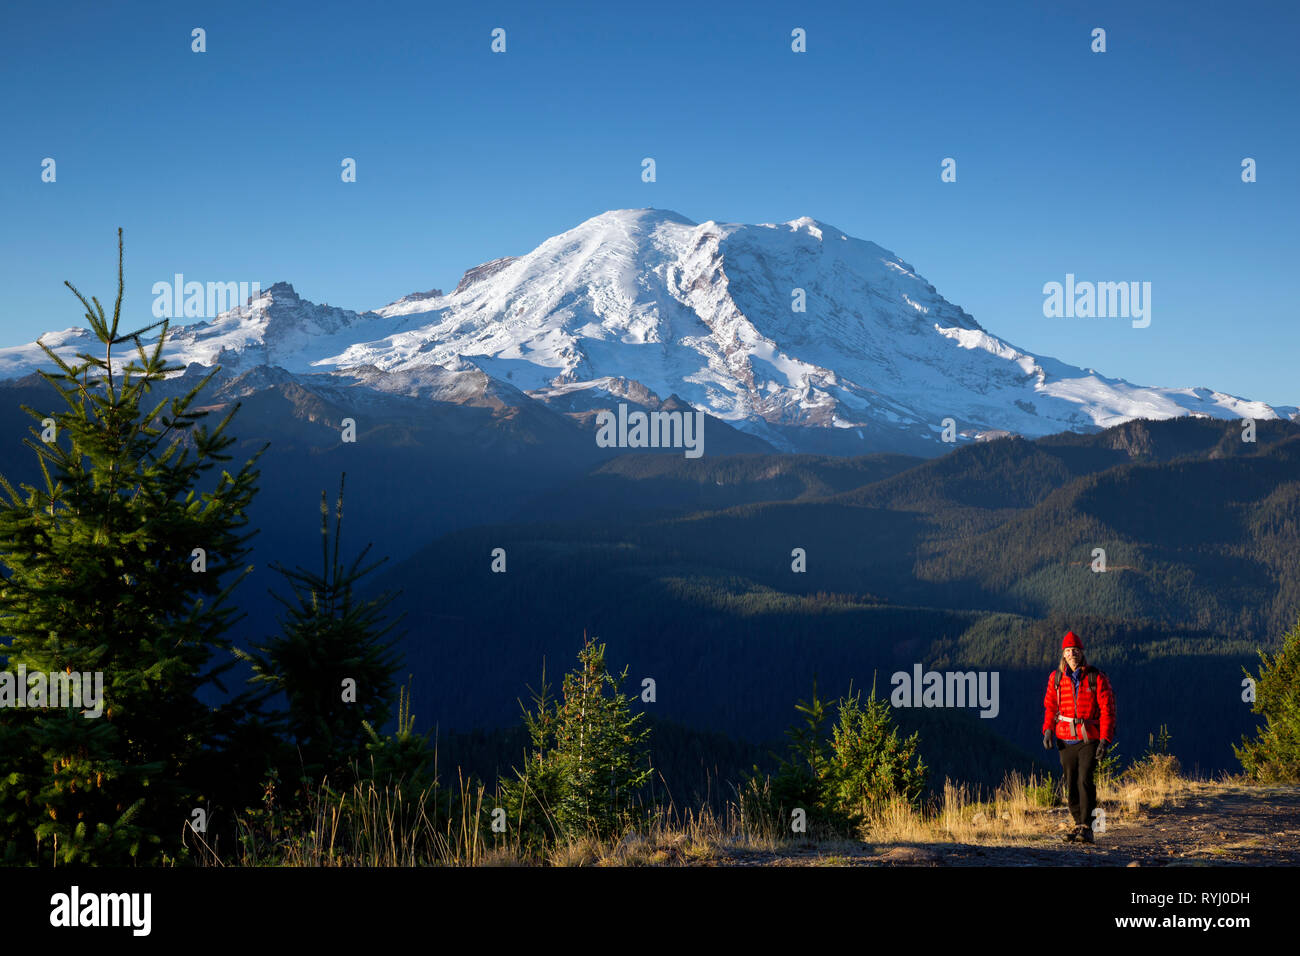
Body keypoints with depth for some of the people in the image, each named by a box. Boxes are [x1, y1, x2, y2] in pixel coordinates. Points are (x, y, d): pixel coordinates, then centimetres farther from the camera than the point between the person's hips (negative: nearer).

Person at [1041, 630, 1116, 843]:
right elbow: (1050, 706, 14)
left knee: (1085, 780, -15)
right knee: (1071, 784, 6)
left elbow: (1107, 711, -4)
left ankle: (1087, 828, -12)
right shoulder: (1056, 678, 5)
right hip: (1066, 739, 4)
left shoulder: (1096, 678, -4)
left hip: (1090, 739, -3)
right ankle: (1078, 824, 19)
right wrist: (1048, 730, 0)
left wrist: (1105, 740, -11)